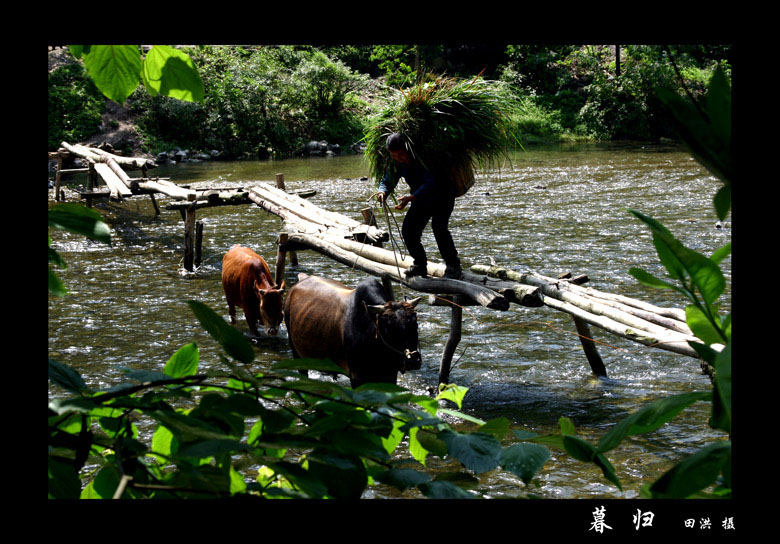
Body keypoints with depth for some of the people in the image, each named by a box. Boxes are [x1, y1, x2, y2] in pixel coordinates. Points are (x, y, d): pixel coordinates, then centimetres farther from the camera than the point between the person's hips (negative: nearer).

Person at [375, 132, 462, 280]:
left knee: (438, 227, -25)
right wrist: (383, 191, -25)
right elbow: (388, 181, 1)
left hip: (442, 194, -7)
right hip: (421, 199, 7)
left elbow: (432, 183, -37)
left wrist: (410, 198, -48)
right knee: (408, 229, -4)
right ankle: (420, 265, 15)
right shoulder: (398, 163, -9)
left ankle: (453, 266, -14)